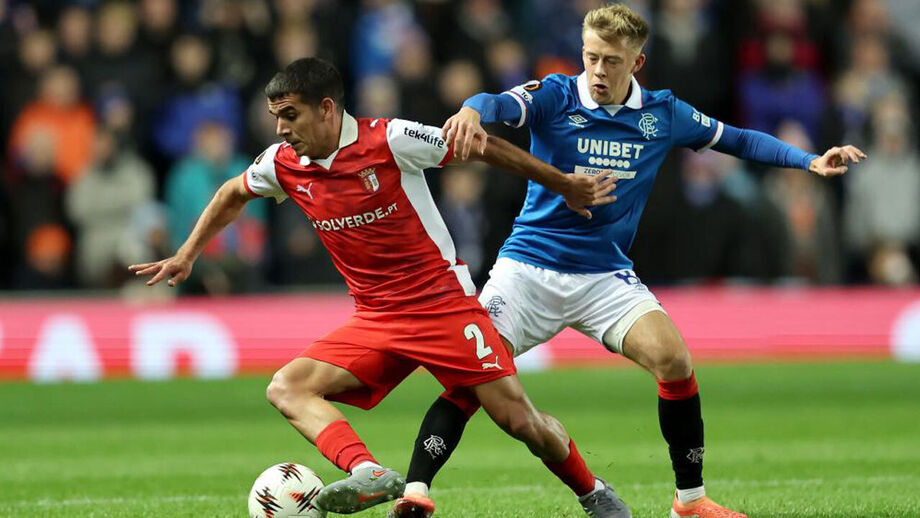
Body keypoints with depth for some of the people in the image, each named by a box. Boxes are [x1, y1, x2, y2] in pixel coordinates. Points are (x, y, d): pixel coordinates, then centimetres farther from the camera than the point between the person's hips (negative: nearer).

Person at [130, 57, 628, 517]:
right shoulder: (282, 164, 0)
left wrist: (565, 186, 0)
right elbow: (233, 194, 23)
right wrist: (186, 255, 22)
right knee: (287, 389, -18)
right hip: (374, 321, 5)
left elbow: (485, 148, -6)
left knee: (517, 419, -9)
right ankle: (367, 473, -38)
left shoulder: (390, 140, -16)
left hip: (443, 303, -5)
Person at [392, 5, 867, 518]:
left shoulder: (663, 114, 3)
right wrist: (473, 111, -53)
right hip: (530, 264, -2)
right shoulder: (555, 97, -7)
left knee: (675, 361, -17)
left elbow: (737, 139, 15)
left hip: (605, 274, 2)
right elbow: (501, 104, -28)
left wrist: (810, 161, 3)